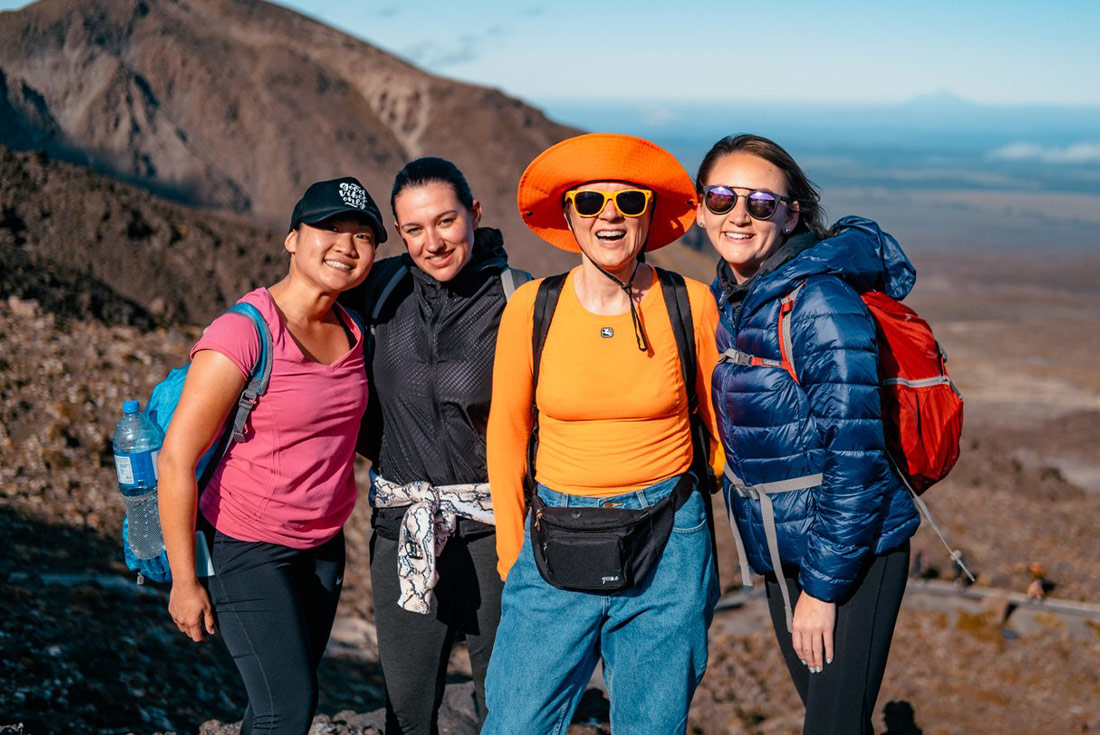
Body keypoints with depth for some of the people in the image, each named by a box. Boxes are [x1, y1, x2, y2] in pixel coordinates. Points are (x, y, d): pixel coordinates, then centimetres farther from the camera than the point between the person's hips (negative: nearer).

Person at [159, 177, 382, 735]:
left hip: (323, 544, 7)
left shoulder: (352, 330, -1)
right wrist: (184, 581, -16)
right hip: (246, 549, -7)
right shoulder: (242, 335, -21)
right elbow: (177, 460, -19)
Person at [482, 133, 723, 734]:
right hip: (557, 546, 0)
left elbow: (723, 421, 9)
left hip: (668, 547, 0)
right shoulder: (531, 308, -4)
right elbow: (506, 433, 7)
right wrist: (512, 552, 10)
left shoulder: (691, 304, -4)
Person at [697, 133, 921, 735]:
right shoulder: (726, 300, 3)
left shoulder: (819, 302, -21)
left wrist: (823, 586, -19)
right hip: (779, 550, 8)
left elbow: (855, 453, -22)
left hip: (851, 549, -7)